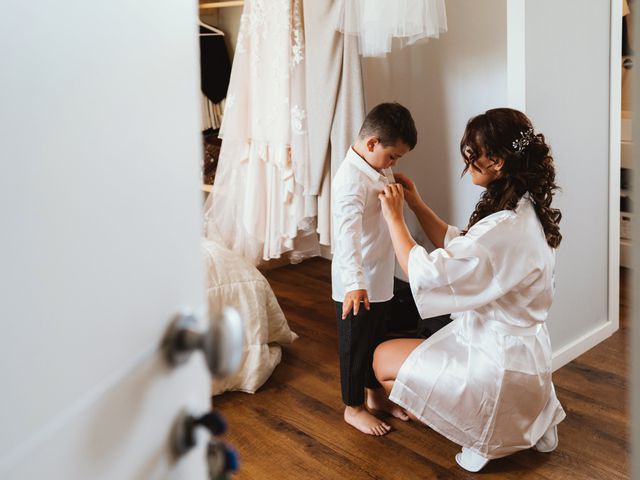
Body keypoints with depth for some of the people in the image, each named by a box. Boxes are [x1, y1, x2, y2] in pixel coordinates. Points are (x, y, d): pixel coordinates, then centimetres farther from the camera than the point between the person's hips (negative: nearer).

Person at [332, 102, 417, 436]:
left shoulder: (379, 170, 5)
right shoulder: (351, 179, -25)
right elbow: (347, 234, -37)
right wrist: (354, 284, -44)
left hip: (380, 280, 9)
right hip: (357, 286, -9)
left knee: (376, 340, 23)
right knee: (355, 346, 7)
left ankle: (374, 394, 40)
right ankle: (353, 407, 24)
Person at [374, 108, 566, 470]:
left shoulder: (505, 231, -30)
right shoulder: (523, 211, 0)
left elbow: (426, 274, -27)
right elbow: (457, 247, 12)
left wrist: (395, 218, -15)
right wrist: (417, 204, 5)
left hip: (499, 365, -9)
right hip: (519, 349, 9)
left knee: (384, 359, 6)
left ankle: (483, 433, 7)